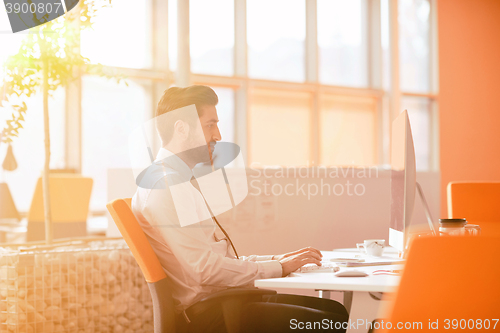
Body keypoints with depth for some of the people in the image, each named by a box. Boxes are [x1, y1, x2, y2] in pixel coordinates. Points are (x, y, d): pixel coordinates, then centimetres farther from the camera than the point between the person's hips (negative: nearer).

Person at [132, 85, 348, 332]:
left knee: (334, 310, 2)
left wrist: (275, 259, 10)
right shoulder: (164, 185, -15)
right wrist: (278, 268, -10)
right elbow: (205, 268, -21)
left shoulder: (178, 181, 19)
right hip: (204, 312, -10)